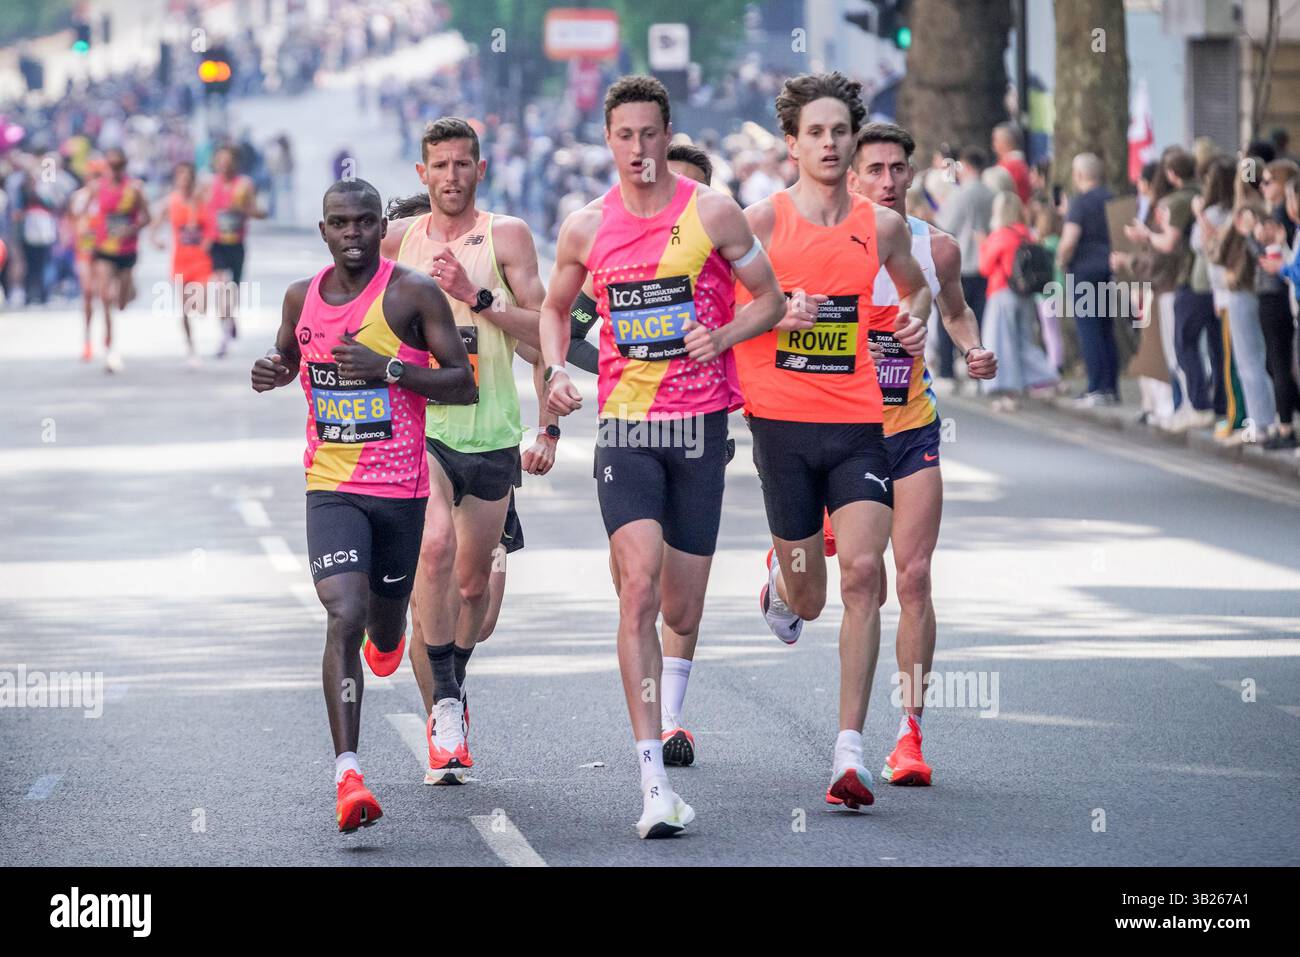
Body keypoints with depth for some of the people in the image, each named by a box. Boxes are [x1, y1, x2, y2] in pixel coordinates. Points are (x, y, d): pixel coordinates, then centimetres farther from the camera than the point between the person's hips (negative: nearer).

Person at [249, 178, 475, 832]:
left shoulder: (413, 293, -7)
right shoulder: (302, 298, 5)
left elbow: (465, 386, -7)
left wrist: (389, 368, -21)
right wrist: (272, 372, 1)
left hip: (402, 489, 0)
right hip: (332, 488, 1)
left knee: (386, 631, 16)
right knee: (344, 618, -19)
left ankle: (388, 632, 58)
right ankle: (347, 777, -23)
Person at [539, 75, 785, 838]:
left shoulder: (712, 213, -3)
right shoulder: (587, 229, 3)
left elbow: (770, 300, 6)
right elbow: (556, 307, 20)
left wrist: (723, 335, -14)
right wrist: (556, 371, 2)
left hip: (700, 422, 0)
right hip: (625, 424, 0)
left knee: (681, 611, 7)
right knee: (638, 588, -18)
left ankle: (670, 709, 46)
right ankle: (654, 780, -21)